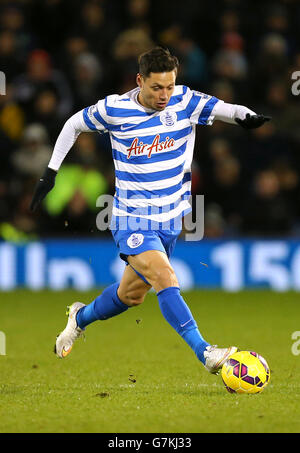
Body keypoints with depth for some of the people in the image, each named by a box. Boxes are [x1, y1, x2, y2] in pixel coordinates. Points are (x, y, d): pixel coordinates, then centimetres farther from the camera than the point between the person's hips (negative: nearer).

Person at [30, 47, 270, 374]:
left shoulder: (185, 101, -5)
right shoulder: (113, 110, -11)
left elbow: (226, 109, -12)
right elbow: (74, 124, 5)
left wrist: (248, 117, -35)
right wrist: (51, 172, 6)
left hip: (170, 220, 5)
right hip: (132, 221, -5)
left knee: (131, 295, 19)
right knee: (167, 280, -26)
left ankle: (81, 318, 47)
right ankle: (204, 353, -30)